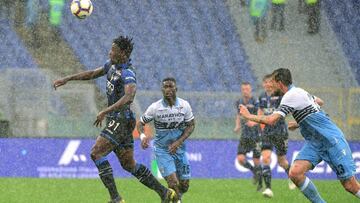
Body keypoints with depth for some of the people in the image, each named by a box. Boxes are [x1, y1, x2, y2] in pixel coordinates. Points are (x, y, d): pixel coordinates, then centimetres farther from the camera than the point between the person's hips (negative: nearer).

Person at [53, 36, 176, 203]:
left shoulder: (127, 73, -19)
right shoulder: (112, 65, 10)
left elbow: (128, 96, -36)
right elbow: (93, 74, 26)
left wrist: (104, 112, -40)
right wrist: (67, 79, 23)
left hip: (121, 121, -9)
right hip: (116, 121, 9)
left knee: (96, 153, -15)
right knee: (129, 164, 12)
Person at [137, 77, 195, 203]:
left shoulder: (184, 105, -7)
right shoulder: (155, 107, -13)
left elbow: (191, 126, 1)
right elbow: (140, 123, -2)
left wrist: (178, 142, -13)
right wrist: (142, 136, -24)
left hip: (179, 149, 3)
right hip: (162, 149, -3)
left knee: (184, 186, 6)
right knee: (173, 183, -18)